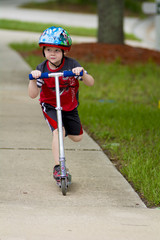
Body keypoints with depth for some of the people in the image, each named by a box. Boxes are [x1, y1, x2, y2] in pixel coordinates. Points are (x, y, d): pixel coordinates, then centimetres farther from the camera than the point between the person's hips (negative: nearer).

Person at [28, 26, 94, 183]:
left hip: (70, 106, 2)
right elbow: (32, 94, -22)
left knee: (77, 137, 6)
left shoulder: (71, 65, -18)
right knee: (58, 131, -25)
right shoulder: (42, 69, -18)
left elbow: (90, 83, -21)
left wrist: (82, 73, -42)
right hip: (50, 106, -2)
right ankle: (57, 167, -21)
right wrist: (33, 79, -40)